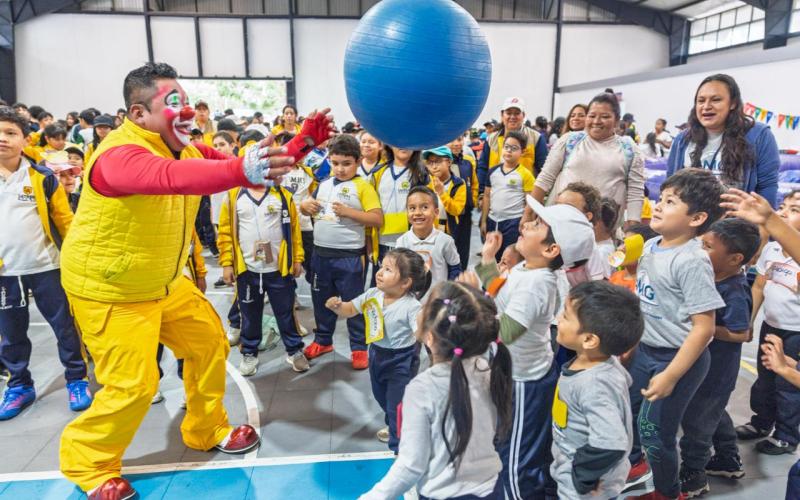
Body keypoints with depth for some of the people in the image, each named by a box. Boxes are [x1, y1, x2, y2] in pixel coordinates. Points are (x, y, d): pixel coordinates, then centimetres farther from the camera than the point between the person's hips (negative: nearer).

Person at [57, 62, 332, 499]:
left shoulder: (185, 149, -3)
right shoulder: (119, 155, -30)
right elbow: (168, 177, -52)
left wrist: (301, 144, -18)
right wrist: (242, 171, -68)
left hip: (162, 282, 9)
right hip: (108, 290, -8)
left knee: (208, 341, 12)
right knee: (132, 385, -6)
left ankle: (207, 431, 33)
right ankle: (87, 464, 23)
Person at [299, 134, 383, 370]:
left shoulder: (363, 187, -9)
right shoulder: (324, 184, 9)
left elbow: (378, 219, -15)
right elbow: (306, 206, 21)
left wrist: (348, 211, -23)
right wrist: (306, 205, -2)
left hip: (349, 256, -6)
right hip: (321, 253, 6)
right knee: (321, 299, 18)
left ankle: (359, 347, 20)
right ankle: (323, 340, 37)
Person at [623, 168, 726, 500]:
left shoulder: (692, 261, -24)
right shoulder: (650, 247, 1)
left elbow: (704, 327, -24)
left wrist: (670, 376, -23)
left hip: (678, 357, -8)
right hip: (644, 349, 8)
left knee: (654, 432, 5)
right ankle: (635, 465, 49)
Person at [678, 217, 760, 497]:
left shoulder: (734, 294, -28)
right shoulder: (711, 277, -2)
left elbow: (740, 333, -26)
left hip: (714, 371, -9)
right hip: (703, 364, 9)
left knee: (696, 421, 7)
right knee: (714, 413, 27)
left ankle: (692, 477, 25)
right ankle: (729, 461, 47)